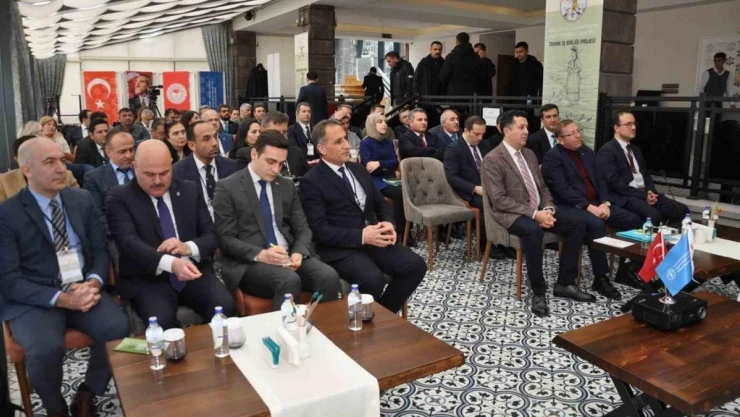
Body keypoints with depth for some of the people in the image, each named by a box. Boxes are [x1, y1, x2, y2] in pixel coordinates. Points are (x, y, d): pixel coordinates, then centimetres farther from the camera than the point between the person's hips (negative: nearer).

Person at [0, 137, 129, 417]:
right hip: (33, 300, -3)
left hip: (83, 289, 3)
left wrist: (94, 282, -13)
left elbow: (100, 250, 9)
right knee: (46, 349, -32)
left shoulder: (82, 199, 8)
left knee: (119, 328, -25)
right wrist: (60, 298, -22)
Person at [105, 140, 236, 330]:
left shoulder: (190, 190, 10)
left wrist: (188, 247, -16)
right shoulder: (119, 198, -1)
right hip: (147, 279, -2)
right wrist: (171, 263, -34)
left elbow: (212, 235, 8)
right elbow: (129, 243, -16)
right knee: (162, 320, -32)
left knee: (225, 307, -24)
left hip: (194, 270, 3)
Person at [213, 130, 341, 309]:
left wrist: (299, 253, -11)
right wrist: (260, 255, -22)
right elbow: (226, 239, -6)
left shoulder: (287, 186, 14)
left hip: (290, 257, 5)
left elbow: (303, 230, 12)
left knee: (329, 277, -23)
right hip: (248, 262, -4)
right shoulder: (228, 188, -1)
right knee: (290, 281, -34)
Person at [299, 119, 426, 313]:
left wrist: (388, 224, -3)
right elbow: (319, 230, -14)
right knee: (373, 279, -31)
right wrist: (361, 236, -21)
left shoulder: (358, 169, 16)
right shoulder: (311, 182, -6)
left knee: (416, 265, -12)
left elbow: (381, 204, 20)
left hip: (374, 239, 7)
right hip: (341, 247, -7)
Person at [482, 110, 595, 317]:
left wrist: (547, 209, -5)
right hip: (511, 214, -8)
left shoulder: (529, 154, 13)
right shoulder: (492, 160, -13)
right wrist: (535, 214, -23)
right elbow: (500, 200, -19)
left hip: (539, 210, 8)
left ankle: (565, 283, 2)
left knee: (577, 224, -7)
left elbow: (543, 187, 17)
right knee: (533, 230, -38)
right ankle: (538, 291, -23)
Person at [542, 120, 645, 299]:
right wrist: (589, 207, -22)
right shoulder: (553, 157, -8)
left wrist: (605, 203, -6)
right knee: (597, 224, -34)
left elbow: (600, 181, 13)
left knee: (633, 220, -6)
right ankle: (600, 278, -22)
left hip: (596, 203, 8)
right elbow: (563, 189, -17)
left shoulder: (588, 152, 15)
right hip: (570, 206, -8)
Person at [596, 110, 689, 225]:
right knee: (654, 215, -33)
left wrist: (650, 191, -1)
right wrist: (643, 196, -16)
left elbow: (645, 175, 22)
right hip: (624, 197, -8)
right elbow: (614, 182, -15)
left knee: (681, 209, -10)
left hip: (645, 193, 8)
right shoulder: (607, 151, -7)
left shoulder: (636, 150, 22)